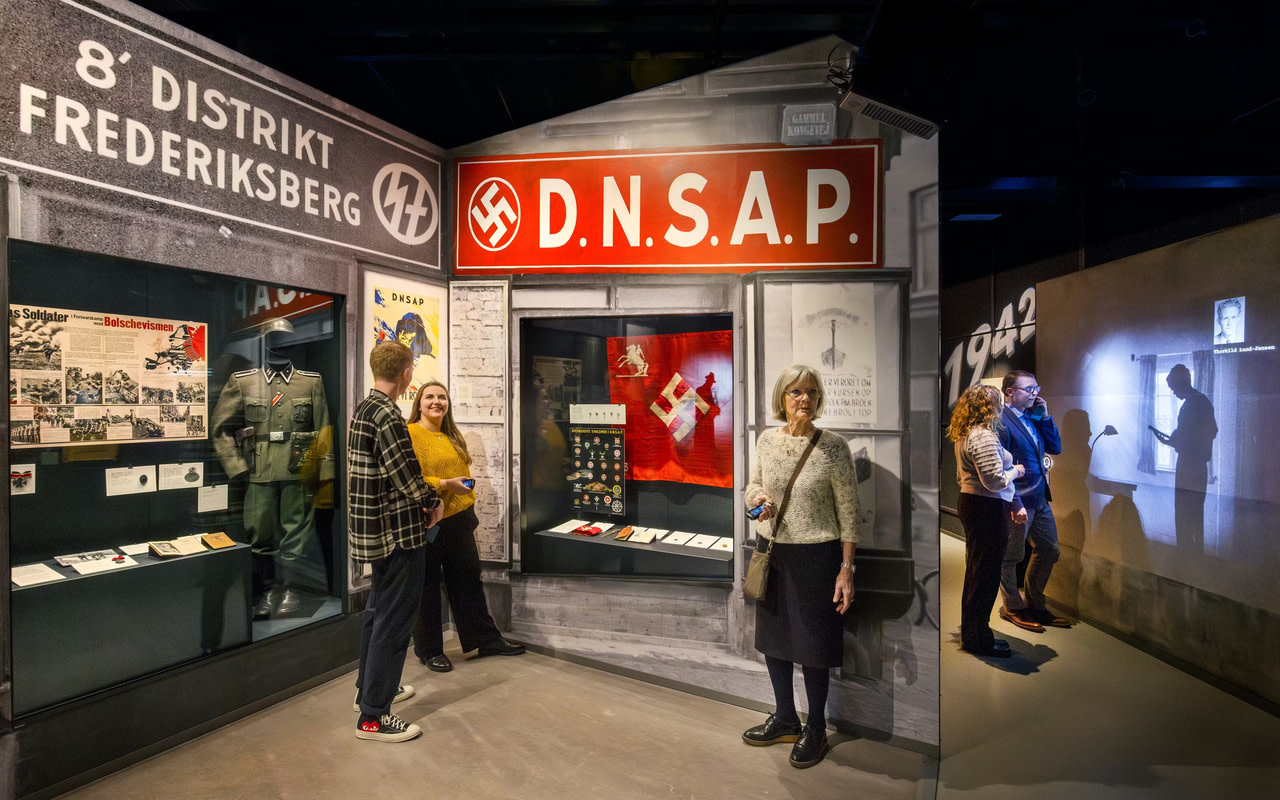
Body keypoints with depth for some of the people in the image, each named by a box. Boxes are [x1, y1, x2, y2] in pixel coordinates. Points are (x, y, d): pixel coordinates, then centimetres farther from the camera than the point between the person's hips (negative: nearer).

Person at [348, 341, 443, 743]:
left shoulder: (363, 409, 10)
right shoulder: (387, 415, -21)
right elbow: (405, 473, -22)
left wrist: (424, 495, 10)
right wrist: (433, 502, -5)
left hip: (374, 529, 10)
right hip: (398, 532, -10)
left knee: (379, 610, 23)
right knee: (394, 620, 0)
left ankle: (372, 686, 39)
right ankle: (373, 716, 9)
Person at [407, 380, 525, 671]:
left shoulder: (453, 436, 15)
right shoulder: (410, 434, -9)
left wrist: (469, 512, 21)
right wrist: (443, 485, -22)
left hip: (459, 520, 7)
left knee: (468, 582, 15)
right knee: (427, 589, 8)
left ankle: (486, 639, 27)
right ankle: (429, 650, 24)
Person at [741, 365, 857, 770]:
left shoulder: (833, 446, -13)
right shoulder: (767, 439, -1)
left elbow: (848, 511, -8)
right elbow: (753, 485, 13)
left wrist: (847, 568, -10)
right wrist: (756, 497, -11)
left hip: (815, 555, -4)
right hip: (771, 552, 5)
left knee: (813, 645, 9)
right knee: (773, 636, 17)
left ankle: (816, 728, 33)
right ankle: (785, 718, 40)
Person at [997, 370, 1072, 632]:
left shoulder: (1033, 418, 12)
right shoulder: (1001, 421, -16)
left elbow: (1056, 447, 11)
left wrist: (1044, 416, 1)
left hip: (1041, 500, 9)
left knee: (1049, 552, 18)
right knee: (1011, 558, 6)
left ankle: (1034, 604, 33)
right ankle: (1013, 608, 23)